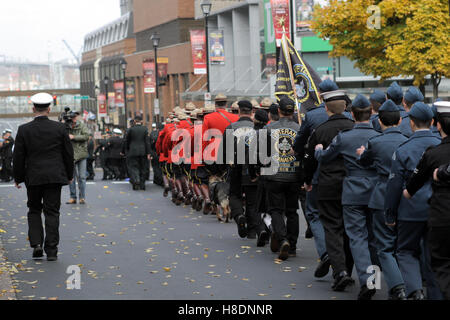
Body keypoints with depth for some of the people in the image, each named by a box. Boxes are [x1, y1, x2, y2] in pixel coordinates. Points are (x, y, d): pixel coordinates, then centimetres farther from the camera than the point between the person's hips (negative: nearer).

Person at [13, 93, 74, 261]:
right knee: (52, 212, 3)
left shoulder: (24, 130, -5)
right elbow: (68, 154, 3)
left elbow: (18, 157, -1)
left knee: (34, 210, 16)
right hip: (55, 176, 0)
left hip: (33, 177, 0)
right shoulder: (60, 128, -3)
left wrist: (18, 178, 11)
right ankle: (51, 250, 0)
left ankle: (36, 244, 1)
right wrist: (69, 175, 16)